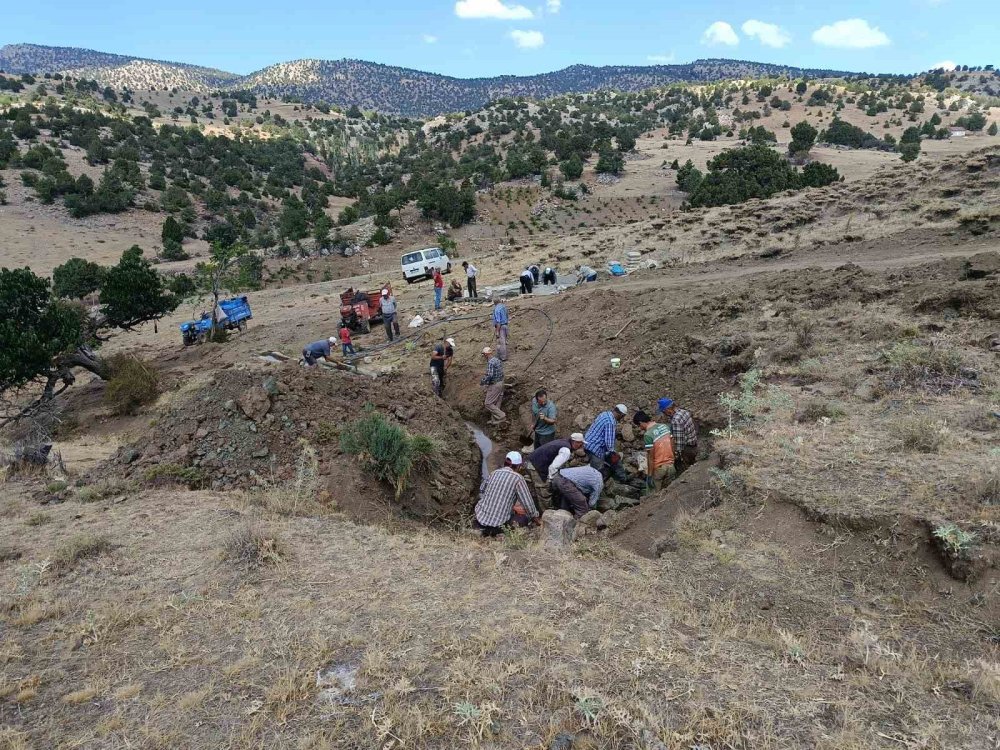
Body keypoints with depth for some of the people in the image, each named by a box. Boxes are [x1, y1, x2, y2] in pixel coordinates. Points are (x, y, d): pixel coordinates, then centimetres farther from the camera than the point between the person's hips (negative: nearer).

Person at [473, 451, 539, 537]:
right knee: (524, 518, 16)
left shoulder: (493, 473, 7)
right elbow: (527, 502, -7)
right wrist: (535, 517, 12)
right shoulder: (518, 478, -9)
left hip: (480, 517, 6)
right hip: (498, 522, -6)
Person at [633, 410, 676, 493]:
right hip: (670, 465, 7)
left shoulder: (648, 435, -22)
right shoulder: (665, 426, 0)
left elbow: (650, 457, -20)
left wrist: (649, 475, -13)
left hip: (658, 468, -7)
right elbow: (672, 445, 8)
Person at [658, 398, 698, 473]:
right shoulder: (683, 411, 1)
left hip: (686, 449, -10)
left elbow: (678, 440, -27)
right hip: (694, 447, 10)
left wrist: (677, 455, -21)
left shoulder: (676, 420, -27)